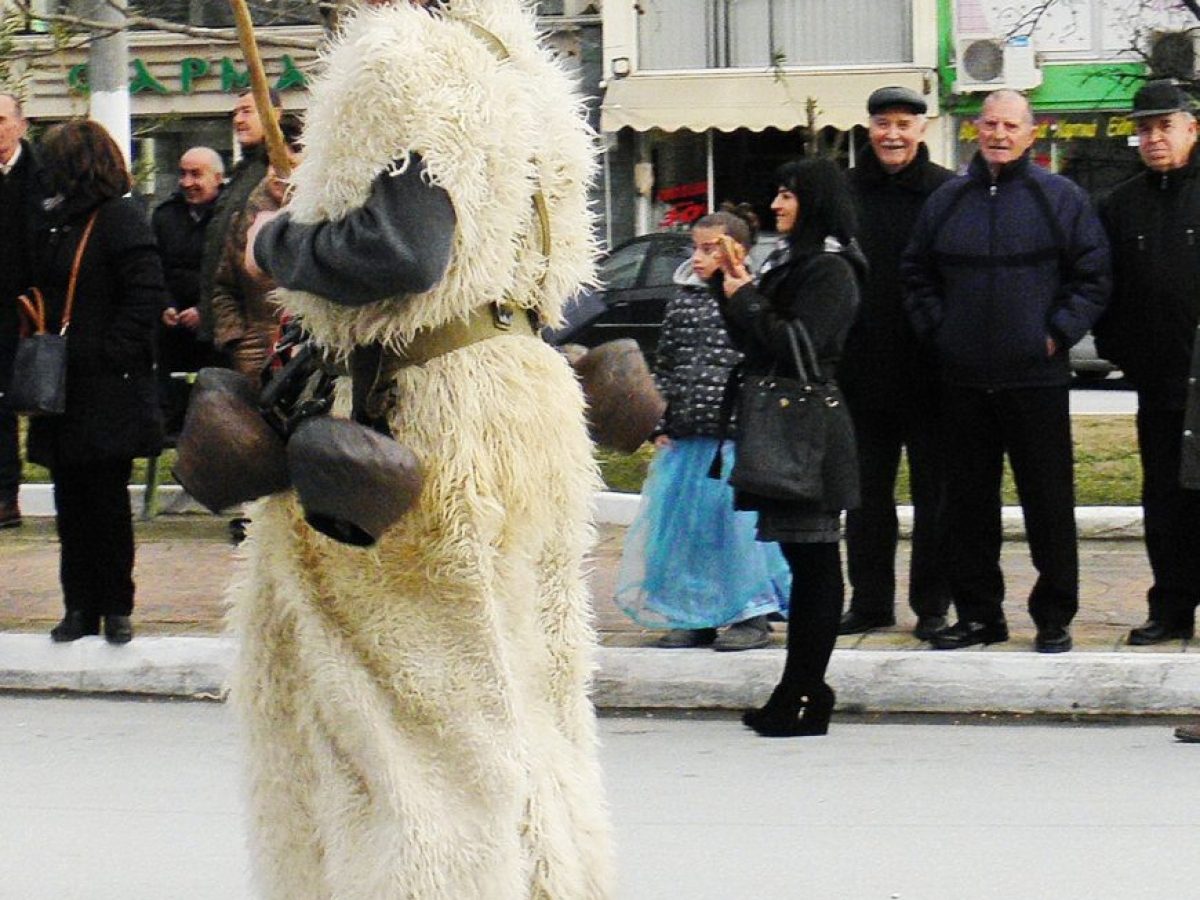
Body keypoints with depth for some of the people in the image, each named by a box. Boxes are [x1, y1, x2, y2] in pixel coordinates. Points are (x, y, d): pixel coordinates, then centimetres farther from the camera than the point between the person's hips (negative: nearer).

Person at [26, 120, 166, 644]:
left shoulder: (121, 221, -9)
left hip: (109, 389, -7)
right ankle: (80, 607, 12)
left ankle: (116, 608, 9)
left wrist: (107, 354, -18)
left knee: (107, 500, 0)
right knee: (71, 503, 8)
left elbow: (146, 297, -15)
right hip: (61, 390, 7)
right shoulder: (55, 224, 13)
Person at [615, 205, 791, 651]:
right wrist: (660, 427, 8)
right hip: (686, 437, 5)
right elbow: (664, 367, 14)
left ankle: (754, 615, 5)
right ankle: (696, 615, 15)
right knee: (684, 522, 5)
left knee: (740, 520, -5)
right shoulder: (681, 301, 12)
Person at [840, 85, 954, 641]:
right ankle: (869, 601, 19)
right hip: (861, 374, 4)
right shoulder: (843, 194, 7)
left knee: (935, 492, 4)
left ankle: (932, 606, 10)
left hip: (930, 373, -3)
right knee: (866, 494, 10)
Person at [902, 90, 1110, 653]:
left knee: (1048, 500, 0)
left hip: (1036, 378, -3)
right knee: (968, 501, 8)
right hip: (963, 380, 3)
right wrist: (936, 328, 5)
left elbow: (1092, 277, 2)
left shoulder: (1061, 199, 1)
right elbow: (918, 274, 18)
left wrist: (1059, 333, -6)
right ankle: (978, 613, 17)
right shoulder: (946, 201, 10)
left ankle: (1054, 617, 8)